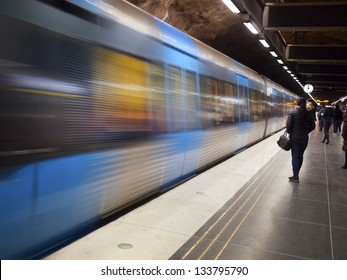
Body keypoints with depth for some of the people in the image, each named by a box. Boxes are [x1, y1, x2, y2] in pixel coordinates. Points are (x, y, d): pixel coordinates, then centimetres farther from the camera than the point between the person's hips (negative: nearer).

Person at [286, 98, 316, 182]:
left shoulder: (292, 113, -10)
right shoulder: (308, 114, 1)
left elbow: (288, 125, -14)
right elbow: (313, 126, 4)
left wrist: (289, 132, 4)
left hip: (294, 137, -3)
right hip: (304, 138, 3)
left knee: (295, 156, 2)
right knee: (300, 156, 13)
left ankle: (295, 176, 2)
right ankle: (296, 174, 20)